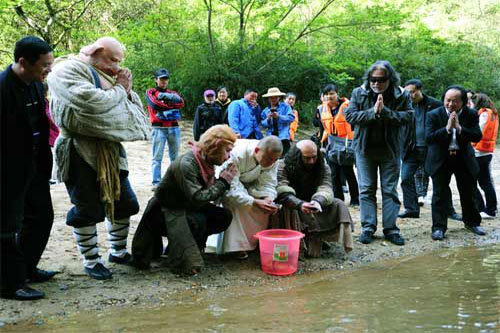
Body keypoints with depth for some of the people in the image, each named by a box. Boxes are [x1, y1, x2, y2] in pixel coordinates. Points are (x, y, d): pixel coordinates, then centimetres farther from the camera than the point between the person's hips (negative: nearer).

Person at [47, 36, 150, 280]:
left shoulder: (103, 75, 15)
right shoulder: (68, 70, -10)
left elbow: (129, 109, 17)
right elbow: (91, 103, -27)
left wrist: (126, 90, -3)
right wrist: (119, 89, -12)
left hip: (110, 151, 8)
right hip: (81, 153, -8)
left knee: (123, 203, 14)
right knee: (87, 209, 1)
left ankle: (118, 251, 32)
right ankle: (91, 261, 17)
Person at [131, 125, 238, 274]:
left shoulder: (206, 161, -1)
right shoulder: (186, 164, -28)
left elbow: (211, 192, 2)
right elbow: (197, 198, -33)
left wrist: (224, 179, -13)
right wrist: (223, 182, -25)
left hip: (185, 207, 8)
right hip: (164, 212, -8)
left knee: (224, 217, -7)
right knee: (198, 220, -34)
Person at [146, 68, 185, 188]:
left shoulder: (173, 93, 19)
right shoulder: (151, 92, 9)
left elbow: (181, 103, -2)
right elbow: (154, 104, -11)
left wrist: (164, 96, -6)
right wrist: (171, 105, -3)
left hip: (174, 128, 4)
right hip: (159, 128, -4)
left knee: (175, 157, 6)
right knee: (157, 157, -7)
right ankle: (156, 182, -8)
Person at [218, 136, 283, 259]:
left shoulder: (271, 159, -21)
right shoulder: (237, 155, -41)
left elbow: (268, 184, -19)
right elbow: (231, 189, -43)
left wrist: (268, 199, -41)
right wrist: (254, 202, -51)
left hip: (247, 183, 5)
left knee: (264, 204, -15)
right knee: (235, 202, -32)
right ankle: (237, 246, -23)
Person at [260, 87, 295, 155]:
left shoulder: (285, 106, 5)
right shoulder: (266, 111, 14)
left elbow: (291, 118, -7)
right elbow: (263, 125, 10)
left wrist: (279, 116, -15)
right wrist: (268, 119, -10)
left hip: (283, 137, -3)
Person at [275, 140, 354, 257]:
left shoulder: (322, 166, -5)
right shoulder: (283, 166, -16)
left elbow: (325, 188, -21)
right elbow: (283, 193, -30)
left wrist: (317, 201, -47)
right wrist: (300, 204, -50)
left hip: (315, 204, 4)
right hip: (293, 207, -4)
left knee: (339, 205, -13)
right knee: (287, 209, -35)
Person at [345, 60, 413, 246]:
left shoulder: (401, 95, -3)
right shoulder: (359, 93, -1)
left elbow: (408, 116, -12)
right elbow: (349, 116, -9)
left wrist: (385, 111, -22)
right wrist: (372, 112, -20)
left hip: (390, 149, 0)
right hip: (365, 148, 1)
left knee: (390, 189, 5)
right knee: (366, 189, 3)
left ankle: (390, 228, 12)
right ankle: (368, 227, 10)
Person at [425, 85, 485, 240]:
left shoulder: (471, 114, -5)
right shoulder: (434, 115, -11)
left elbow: (477, 136, -14)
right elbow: (429, 138, -20)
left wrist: (459, 127, -26)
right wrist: (447, 128, -29)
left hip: (464, 158, 2)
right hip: (441, 159, -2)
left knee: (468, 193, 13)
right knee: (439, 194, -2)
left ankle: (472, 222, 32)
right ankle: (438, 227, 5)